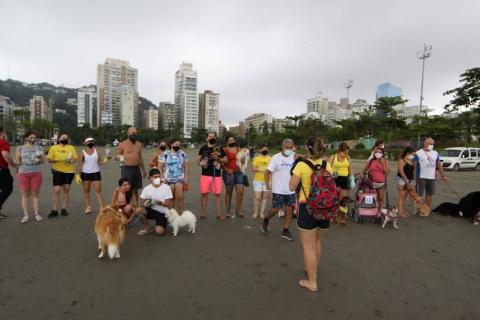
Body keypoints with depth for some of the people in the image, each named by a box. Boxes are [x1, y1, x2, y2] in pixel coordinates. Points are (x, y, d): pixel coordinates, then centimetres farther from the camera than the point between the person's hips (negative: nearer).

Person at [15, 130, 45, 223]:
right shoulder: (20, 148, 6)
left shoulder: (39, 148, 6)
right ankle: (26, 215, 7)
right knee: (25, 194, 3)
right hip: (23, 173, 0)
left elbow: (43, 161, 4)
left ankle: (36, 214, 7)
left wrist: (40, 157, -15)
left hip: (36, 173, 0)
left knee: (35, 194, 3)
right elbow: (17, 162, 8)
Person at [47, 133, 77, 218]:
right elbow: (49, 159, 0)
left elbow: (75, 158, 9)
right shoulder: (53, 147, 4)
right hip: (58, 171, -2)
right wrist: (57, 160, -17)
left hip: (69, 171, 2)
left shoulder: (71, 148, 10)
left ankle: (64, 209, 17)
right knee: (57, 191, -6)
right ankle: (54, 210, 4)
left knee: (66, 190, 8)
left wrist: (71, 160, -12)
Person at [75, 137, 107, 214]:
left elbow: (99, 162, 7)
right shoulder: (82, 153, -1)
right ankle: (88, 207, 15)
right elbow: (79, 165, -3)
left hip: (96, 173, 1)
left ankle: (102, 207, -5)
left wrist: (104, 161, -14)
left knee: (98, 190, -3)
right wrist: (78, 175, -9)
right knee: (86, 190, 6)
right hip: (85, 174, -1)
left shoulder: (96, 151, 6)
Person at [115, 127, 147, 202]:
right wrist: (120, 158, -21)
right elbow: (116, 156, 3)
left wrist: (143, 169, 20)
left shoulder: (139, 144, 11)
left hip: (137, 169, 4)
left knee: (135, 190, 10)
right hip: (127, 169, -4)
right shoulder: (122, 144, -2)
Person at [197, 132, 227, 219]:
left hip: (216, 175, 0)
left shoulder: (219, 148, 5)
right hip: (205, 174, 1)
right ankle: (203, 212, 16)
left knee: (218, 194, -1)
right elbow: (198, 159, 13)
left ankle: (219, 213, 9)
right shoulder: (203, 148, 7)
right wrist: (200, 163, -9)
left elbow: (225, 160, 6)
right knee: (204, 193, 4)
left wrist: (218, 158, -11)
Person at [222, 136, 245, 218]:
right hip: (228, 173, -4)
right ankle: (228, 211, 13)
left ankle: (238, 210, 9)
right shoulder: (224, 150, -1)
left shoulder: (238, 149, 13)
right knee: (229, 192, 4)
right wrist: (227, 169, -17)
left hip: (238, 173, 4)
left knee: (240, 191, -5)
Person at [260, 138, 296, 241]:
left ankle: (285, 231, 19)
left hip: (290, 190, 4)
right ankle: (266, 220, 30)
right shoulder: (276, 157, -12)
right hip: (278, 190, -4)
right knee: (276, 209, 1)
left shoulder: (294, 157, 0)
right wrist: (268, 185, -15)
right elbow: (267, 172, -12)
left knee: (289, 210, 6)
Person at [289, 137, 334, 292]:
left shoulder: (302, 165, -13)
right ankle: (313, 270, 43)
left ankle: (312, 282, 17)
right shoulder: (327, 164, 1)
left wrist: (294, 172, 5)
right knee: (316, 240, 26)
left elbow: (292, 187, -9)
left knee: (308, 245, 7)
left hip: (307, 207, -6)